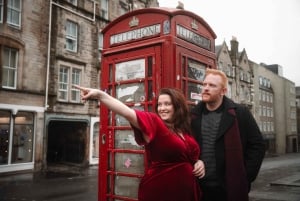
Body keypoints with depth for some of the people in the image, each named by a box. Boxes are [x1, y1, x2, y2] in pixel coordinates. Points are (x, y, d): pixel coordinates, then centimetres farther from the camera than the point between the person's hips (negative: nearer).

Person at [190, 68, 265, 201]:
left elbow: (257, 145, -2)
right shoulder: (193, 115, 5)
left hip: (230, 188, -2)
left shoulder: (240, 113, -3)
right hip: (199, 189, 3)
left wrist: (244, 178, -6)